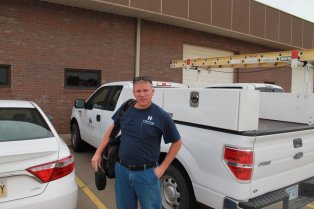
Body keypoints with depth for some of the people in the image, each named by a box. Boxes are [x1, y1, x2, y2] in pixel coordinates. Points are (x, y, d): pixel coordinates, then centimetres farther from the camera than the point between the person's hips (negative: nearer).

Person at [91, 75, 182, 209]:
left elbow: (177, 142, -3)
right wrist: (98, 153, 8)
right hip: (122, 171, 4)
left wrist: (162, 168, -6)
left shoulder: (161, 116, -12)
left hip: (147, 174, -4)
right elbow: (111, 131, 13)